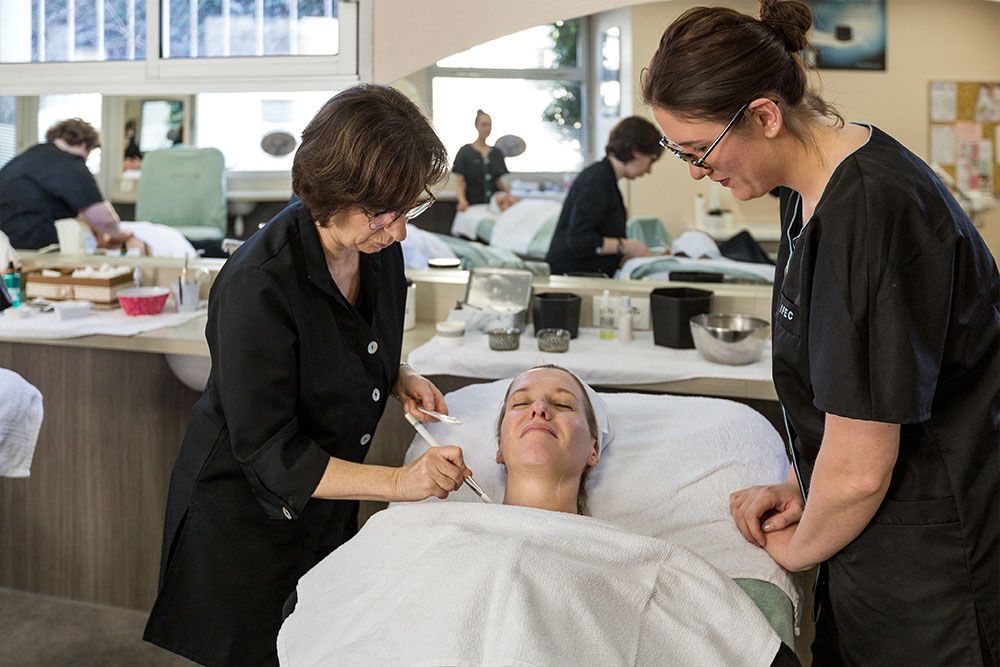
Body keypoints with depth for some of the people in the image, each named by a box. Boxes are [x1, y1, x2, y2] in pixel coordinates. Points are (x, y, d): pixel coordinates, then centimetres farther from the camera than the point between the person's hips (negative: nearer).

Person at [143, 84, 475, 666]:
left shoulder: (378, 245, -8)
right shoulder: (259, 285, -31)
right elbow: (268, 454, -28)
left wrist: (399, 376, -7)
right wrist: (397, 481, -36)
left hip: (329, 510, 6)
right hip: (245, 517, -6)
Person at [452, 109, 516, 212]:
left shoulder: (496, 153, 13)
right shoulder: (465, 152, 0)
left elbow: (499, 181, 15)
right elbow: (459, 182, -6)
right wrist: (462, 200, -24)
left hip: (493, 204, 4)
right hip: (473, 205, -3)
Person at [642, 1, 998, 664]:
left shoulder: (870, 212, -27)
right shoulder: (814, 184, 3)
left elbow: (859, 471, -24)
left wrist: (797, 548, -6)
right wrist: (798, 485, 7)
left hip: (930, 572, -9)